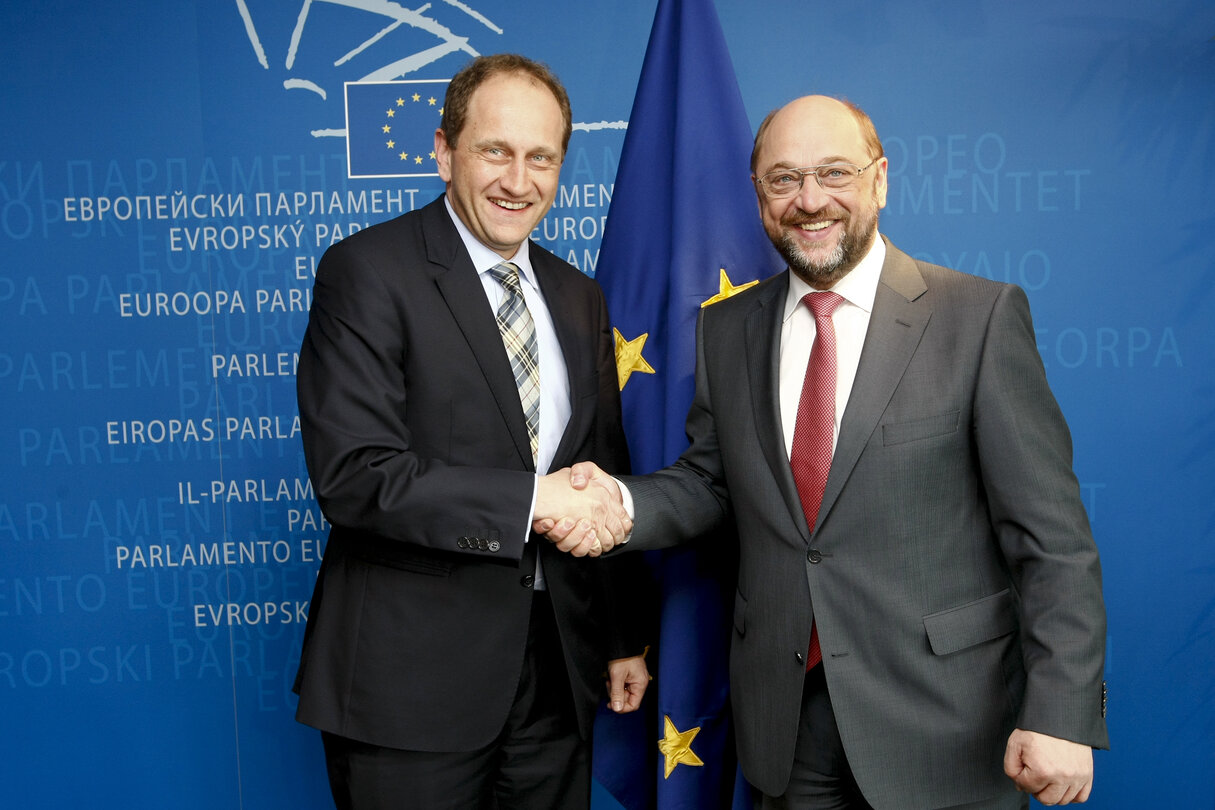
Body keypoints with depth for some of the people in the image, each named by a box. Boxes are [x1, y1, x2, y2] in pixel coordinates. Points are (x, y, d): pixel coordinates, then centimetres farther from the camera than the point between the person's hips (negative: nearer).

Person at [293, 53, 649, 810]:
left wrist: (623, 637, 15)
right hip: (414, 676, -5)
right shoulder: (367, 271, -9)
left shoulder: (579, 298, 11)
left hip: (557, 665, 6)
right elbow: (353, 475, -19)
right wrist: (530, 501, -22)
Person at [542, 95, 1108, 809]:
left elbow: (1052, 535, -10)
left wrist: (1062, 715, -15)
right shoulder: (727, 329, 4)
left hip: (943, 724, -3)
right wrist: (621, 501, -11)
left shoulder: (981, 316, -9)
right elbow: (709, 481, 10)